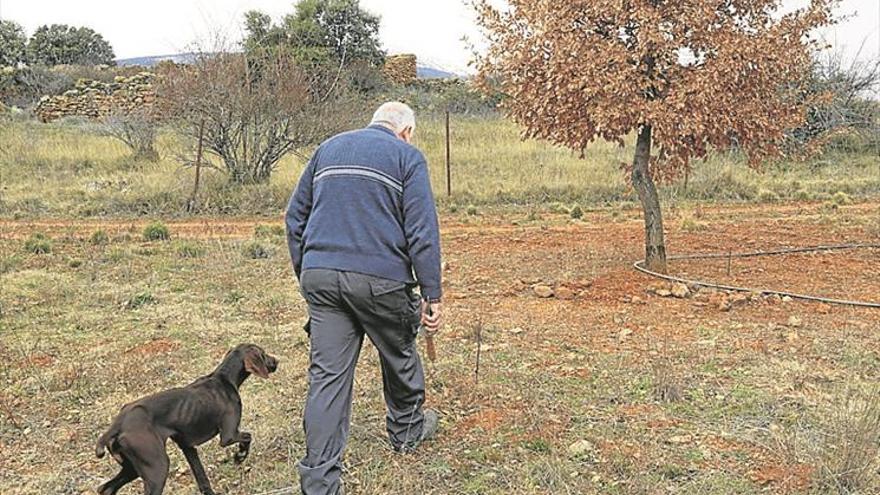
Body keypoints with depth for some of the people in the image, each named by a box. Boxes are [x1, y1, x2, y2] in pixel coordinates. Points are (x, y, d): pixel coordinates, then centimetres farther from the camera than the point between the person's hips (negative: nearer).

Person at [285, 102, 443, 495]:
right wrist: (432, 295, -5)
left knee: (327, 375, 3)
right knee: (399, 357, 20)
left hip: (320, 277, 4)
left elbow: (295, 217, 18)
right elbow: (422, 230, -6)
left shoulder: (327, 149, 19)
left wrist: (305, 274, 21)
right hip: (380, 279, -3)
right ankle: (407, 430, 42)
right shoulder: (407, 156, 3)